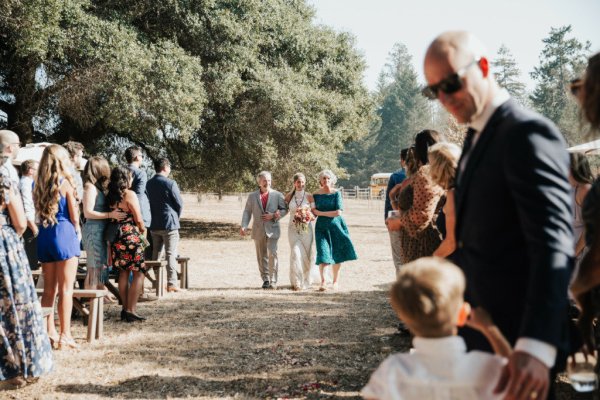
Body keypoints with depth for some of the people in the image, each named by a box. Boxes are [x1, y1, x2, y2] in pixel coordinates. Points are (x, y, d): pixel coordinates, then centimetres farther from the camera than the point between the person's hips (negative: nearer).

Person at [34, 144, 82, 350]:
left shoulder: (38, 184, 7)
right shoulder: (65, 182, -7)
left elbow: (39, 210, 10)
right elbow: (74, 215, -4)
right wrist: (77, 231, 11)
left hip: (44, 234, 6)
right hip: (64, 233, -6)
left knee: (49, 289, 11)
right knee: (66, 289, -2)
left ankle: (50, 333, 15)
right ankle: (65, 336, -2)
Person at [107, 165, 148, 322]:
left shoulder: (110, 196, 9)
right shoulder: (130, 194, -11)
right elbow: (138, 219, -11)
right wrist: (142, 229, 9)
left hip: (116, 237, 7)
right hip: (131, 237, -7)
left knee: (123, 273, 14)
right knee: (138, 273, 0)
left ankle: (125, 308, 18)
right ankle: (131, 310, -5)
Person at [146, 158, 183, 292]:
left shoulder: (148, 184, 5)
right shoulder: (170, 183, -12)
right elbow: (179, 204, -9)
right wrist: (176, 217, 9)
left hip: (153, 225, 6)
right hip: (169, 223, -6)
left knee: (155, 254, 13)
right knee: (171, 254, -2)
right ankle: (171, 284, -4)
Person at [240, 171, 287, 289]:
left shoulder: (277, 195, 6)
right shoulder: (252, 196, 9)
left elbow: (284, 209, 5)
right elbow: (247, 212, 5)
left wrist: (274, 215, -12)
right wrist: (244, 226, -8)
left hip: (272, 229, -2)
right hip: (258, 231, 2)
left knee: (272, 254, -13)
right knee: (261, 256, 7)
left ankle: (273, 281, -10)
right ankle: (265, 280, 18)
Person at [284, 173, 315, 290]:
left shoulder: (309, 196, -1)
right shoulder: (289, 196, 3)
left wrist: (310, 217, -15)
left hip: (306, 229, 0)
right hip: (293, 229, 0)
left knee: (306, 255, 5)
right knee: (296, 253, -11)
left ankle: (305, 280, 26)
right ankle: (296, 282, -6)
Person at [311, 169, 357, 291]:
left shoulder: (336, 193, -2)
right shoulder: (316, 194, 2)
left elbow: (338, 212, -10)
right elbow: (314, 212, 4)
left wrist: (321, 213, -8)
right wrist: (330, 213, -13)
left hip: (336, 225, 0)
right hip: (322, 227, 0)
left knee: (337, 254, 5)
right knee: (323, 253, -10)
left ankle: (336, 281, 17)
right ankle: (323, 282, -10)